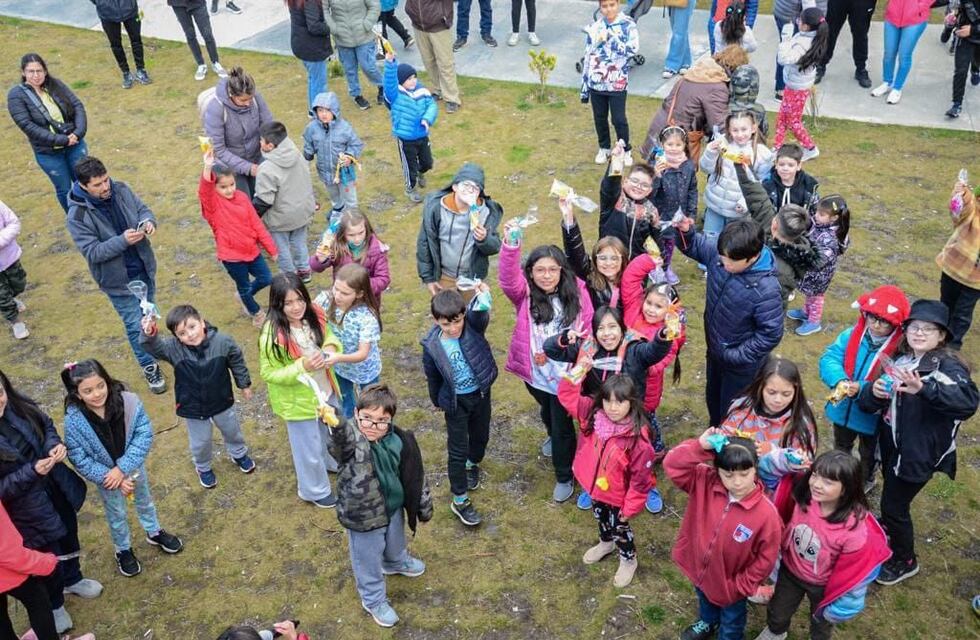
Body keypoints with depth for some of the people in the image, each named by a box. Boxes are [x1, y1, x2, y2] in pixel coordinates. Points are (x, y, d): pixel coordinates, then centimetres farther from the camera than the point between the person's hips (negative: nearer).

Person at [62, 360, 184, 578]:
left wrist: (122, 468, -27)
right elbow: (80, 460, -21)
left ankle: (154, 533, 56)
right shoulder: (74, 420, -29)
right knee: (116, 514, 22)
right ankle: (123, 550, 49)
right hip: (106, 475, -1)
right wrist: (112, 478, -22)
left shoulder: (128, 401, -29)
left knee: (144, 500, 28)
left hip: (134, 465, 1)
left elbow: (145, 434, -23)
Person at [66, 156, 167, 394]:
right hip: (119, 279, -5)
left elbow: (143, 209, 3)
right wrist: (123, 241, -36)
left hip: (144, 268, 5)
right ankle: (150, 367, 24)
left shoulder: (121, 190, -11)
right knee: (135, 324, 5)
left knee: (148, 314, 26)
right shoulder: (78, 216, -24)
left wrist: (148, 221, -21)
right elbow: (92, 252, -24)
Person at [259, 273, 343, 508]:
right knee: (310, 449, 17)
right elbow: (268, 373, -21)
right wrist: (302, 367, -34)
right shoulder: (272, 335, -31)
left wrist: (331, 347, -19)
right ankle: (316, 491, 45)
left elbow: (328, 336, 5)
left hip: (326, 391, 6)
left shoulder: (315, 316, -14)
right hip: (299, 401, -6)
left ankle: (334, 462, 65)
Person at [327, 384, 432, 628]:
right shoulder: (351, 442, -30)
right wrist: (333, 423, -78)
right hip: (364, 514, -5)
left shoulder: (399, 440, -17)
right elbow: (341, 437, -57)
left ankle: (396, 563, 67)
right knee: (369, 558, 19)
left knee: (395, 542, 34)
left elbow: (415, 476, -3)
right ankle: (373, 599, 46)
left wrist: (423, 505, 7)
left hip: (394, 507, 5)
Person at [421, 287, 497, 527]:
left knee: (480, 436, 24)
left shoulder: (474, 325, -20)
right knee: (458, 450, 4)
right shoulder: (432, 345, -19)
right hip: (456, 400, -2)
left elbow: (479, 314, -45)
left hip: (481, 393, 2)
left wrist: (483, 299, -68)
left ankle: (472, 464, 56)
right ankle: (460, 500, 18)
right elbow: (432, 377, -2)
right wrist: (437, 401, 12)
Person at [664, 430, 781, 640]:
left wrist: (741, 587, -14)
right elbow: (672, 465, -27)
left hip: (730, 584, -4)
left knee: (731, 622, 28)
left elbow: (765, 559, -21)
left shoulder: (766, 513, -32)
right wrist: (700, 446, -39)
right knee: (705, 602, 38)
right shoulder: (705, 483, -23)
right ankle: (707, 623, 69)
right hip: (700, 569, 4)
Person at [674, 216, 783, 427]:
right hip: (715, 351, 7)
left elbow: (770, 334, -27)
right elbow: (696, 246, 2)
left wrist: (734, 356, -23)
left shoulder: (766, 289, -35)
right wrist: (686, 232, -20)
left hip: (741, 364, -7)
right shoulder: (719, 255, -18)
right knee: (712, 399, 31)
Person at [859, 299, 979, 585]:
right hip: (892, 445, 6)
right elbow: (867, 403, 2)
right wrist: (874, 392, -22)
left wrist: (924, 388, -53)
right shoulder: (899, 360, 1)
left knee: (894, 505, 6)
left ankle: (904, 561, 30)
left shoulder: (948, 366, -18)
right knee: (891, 499, 25)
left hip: (919, 452, -6)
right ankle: (888, 531, 54)